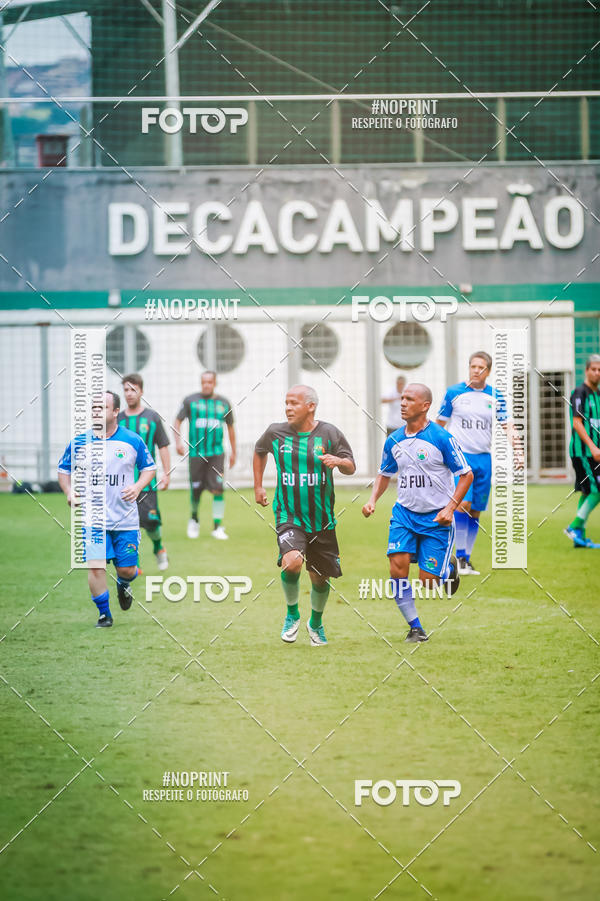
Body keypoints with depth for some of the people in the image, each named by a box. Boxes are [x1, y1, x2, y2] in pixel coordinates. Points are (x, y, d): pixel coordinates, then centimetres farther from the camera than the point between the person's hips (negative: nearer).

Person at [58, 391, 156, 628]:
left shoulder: (132, 441, -1)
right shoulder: (79, 442, 0)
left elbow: (149, 467, 11)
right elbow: (64, 469, 13)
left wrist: (137, 487, -9)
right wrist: (69, 493, -4)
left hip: (125, 518, 0)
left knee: (127, 568, 3)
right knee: (95, 566, -9)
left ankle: (123, 585, 40)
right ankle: (104, 613, 8)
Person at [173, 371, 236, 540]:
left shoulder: (223, 403, 10)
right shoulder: (190, 400, 3)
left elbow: (230, 427, 20)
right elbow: (177, 421, 6)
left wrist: (233, 452, 20)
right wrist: (178, 442, -8)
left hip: (216, 453, 1)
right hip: (196, 452, -1)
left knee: (218, 489, -11)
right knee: (196, 490, 3)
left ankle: (217, 526, -7)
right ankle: (194, 518, 31)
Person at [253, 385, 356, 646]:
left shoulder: (329, 433, -2)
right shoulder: (276, 432, 1)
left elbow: (351, 467, 3)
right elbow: (259, 451, 22)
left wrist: (338, 461, -20)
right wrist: (258, 486, 20)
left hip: (321, 519, 1)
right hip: (289, 516, -1)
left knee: (320, 578, 8)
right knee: (292, 562, -26)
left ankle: (316, 623, 37)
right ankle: (292, 614, 0)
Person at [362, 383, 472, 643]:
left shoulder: (442, 439, -12)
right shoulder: (394, 441, 3)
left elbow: (466, 475, -7)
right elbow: (385, 473, 20)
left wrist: (450, 508, -16)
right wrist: (373, 499, 3)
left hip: (436, 517, -4)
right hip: (404, 513, 4)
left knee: (427, 581, -5)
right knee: (397, 568, -15)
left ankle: (448, 568, 32)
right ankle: (415, 628, -1)